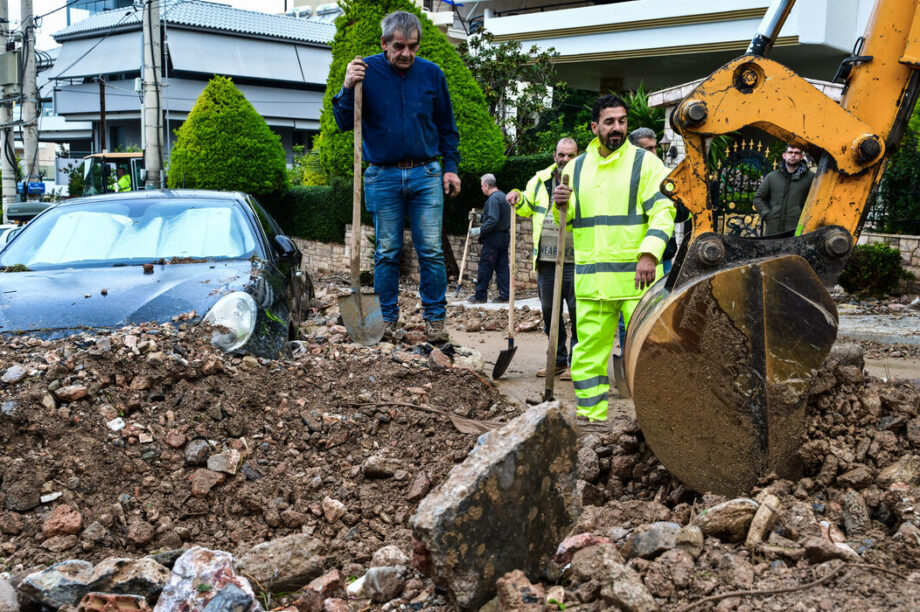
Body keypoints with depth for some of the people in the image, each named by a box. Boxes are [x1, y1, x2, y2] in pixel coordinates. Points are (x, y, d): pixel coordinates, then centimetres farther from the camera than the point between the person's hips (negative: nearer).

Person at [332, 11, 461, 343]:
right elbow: (344, 123, -3)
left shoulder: (432, 74, 4)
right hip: (383, 177, -1)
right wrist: (348, 88, -18)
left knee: (431, 251, -1)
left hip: (426, 175, 1)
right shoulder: (366, 71, -1)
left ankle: (434, 317, 9)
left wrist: (451, 167, 7)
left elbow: (446, 127, 13)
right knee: (387, 252, 6)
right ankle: (388, 318, 16)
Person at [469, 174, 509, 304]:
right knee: (502, 267, 9)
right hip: (504, 236, 10)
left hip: (493, 238, -10)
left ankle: (480, 296, 3)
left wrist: (480, 230, -20)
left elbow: (493, 220, -24)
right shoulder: (503, 196, 16)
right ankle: (504, 295, 8)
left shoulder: (493, 199, -15)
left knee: (485, 267, -2)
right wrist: (479, 217, 24)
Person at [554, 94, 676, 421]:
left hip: (636, 275, -4)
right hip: (591, 278, 4)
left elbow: (663, 210, -5)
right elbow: (567, 220, 22)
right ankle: (590, 418, 17)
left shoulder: (645, 162, 2)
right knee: (588, 351, 7)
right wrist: (562, 206, -2)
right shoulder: (576, 167, 15)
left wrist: (649, 253, -18)